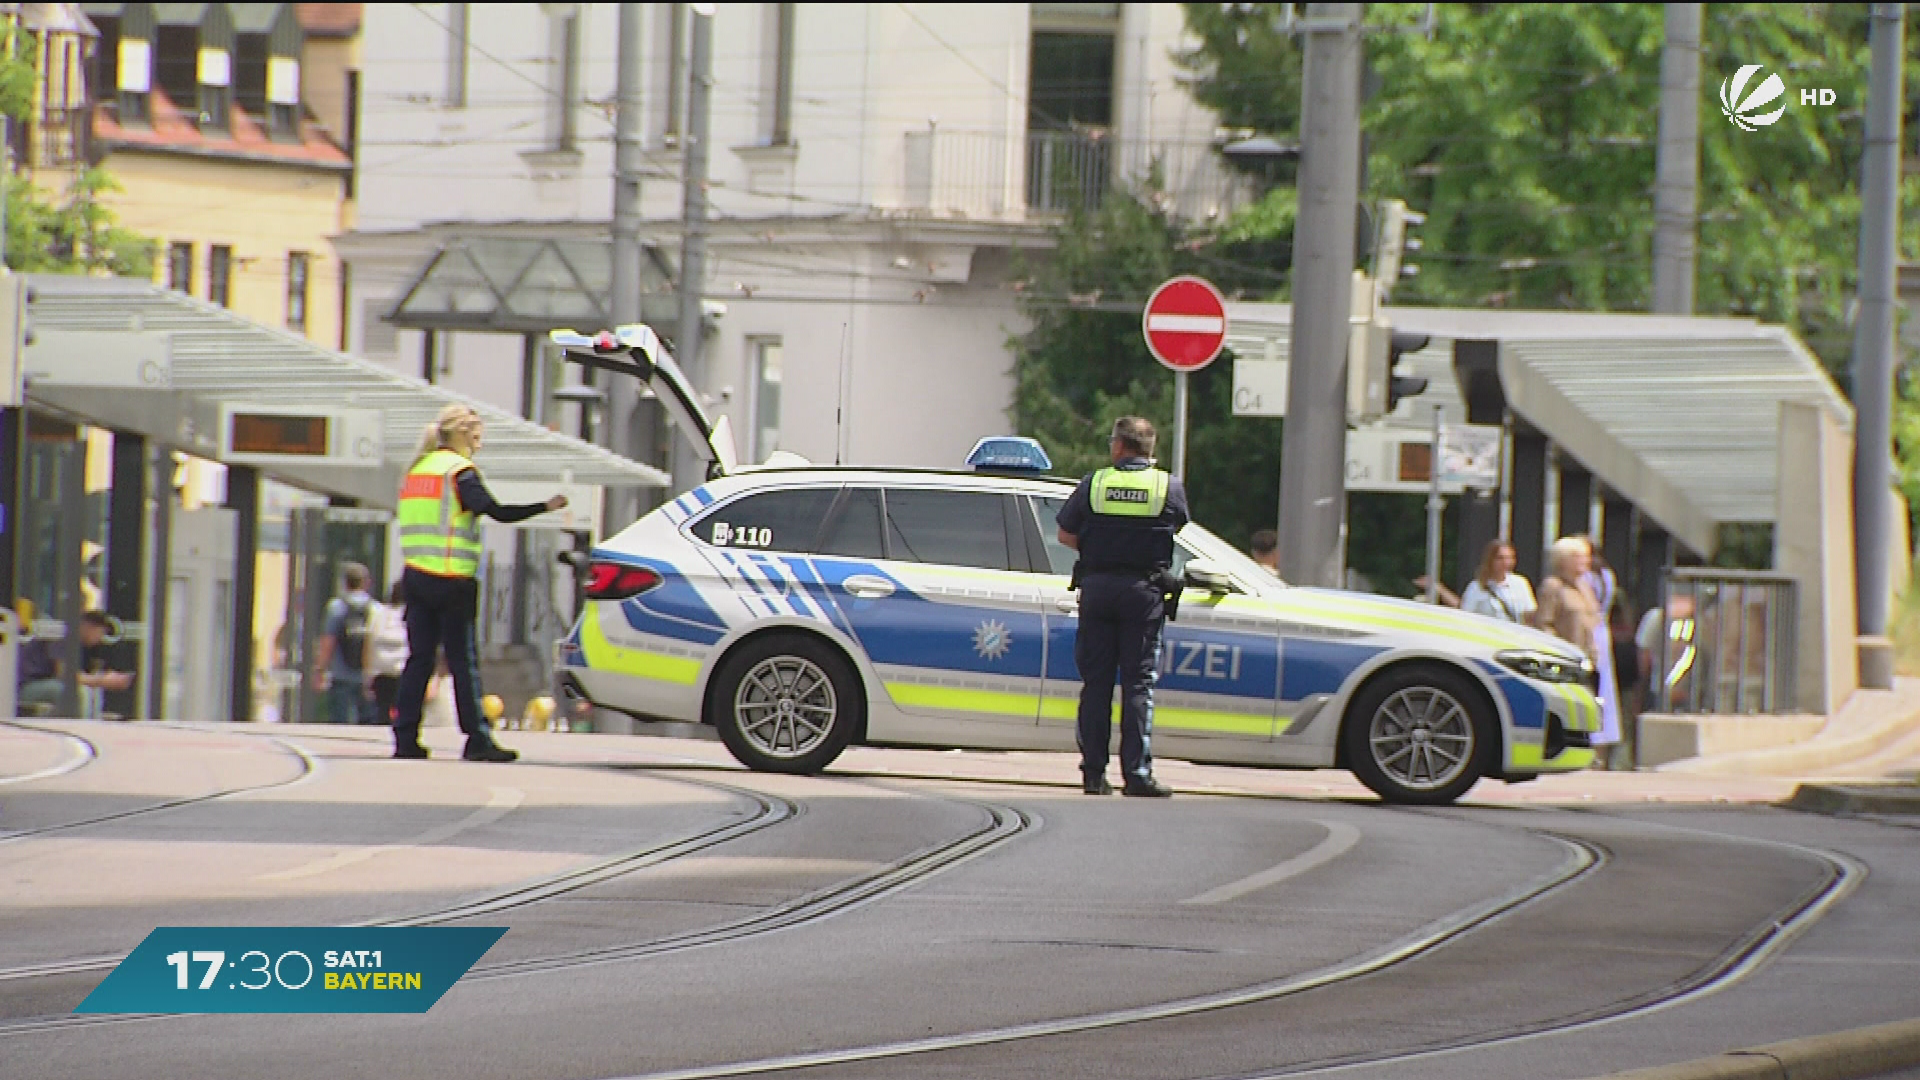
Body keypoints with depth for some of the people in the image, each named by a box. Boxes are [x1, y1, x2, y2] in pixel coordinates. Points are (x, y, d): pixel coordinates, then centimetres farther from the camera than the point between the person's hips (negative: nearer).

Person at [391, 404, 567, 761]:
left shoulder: (417, 469, 16)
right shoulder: (459, 471, -8)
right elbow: (495, 512, -19)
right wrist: (545, 507, -17)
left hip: (416, 576, 7)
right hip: (451, 579, -7)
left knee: (419, 658, 6)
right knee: (463, 661, -4)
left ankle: (405, 738, 2)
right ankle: (478, 740, -4)